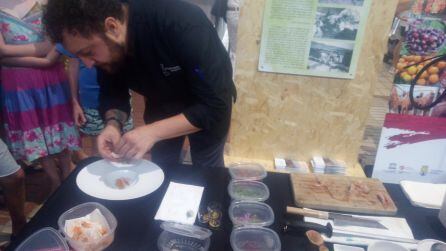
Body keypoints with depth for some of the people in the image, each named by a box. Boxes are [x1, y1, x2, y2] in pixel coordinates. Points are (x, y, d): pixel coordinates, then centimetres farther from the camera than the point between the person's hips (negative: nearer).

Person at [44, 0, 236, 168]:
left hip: (210, 106, -3)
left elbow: (215, 105, -36)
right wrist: (113, 124, -28)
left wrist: (153, 131, -42)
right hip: (162, 105, 4)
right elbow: (113, 93, -8)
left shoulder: (183, 24, -39)